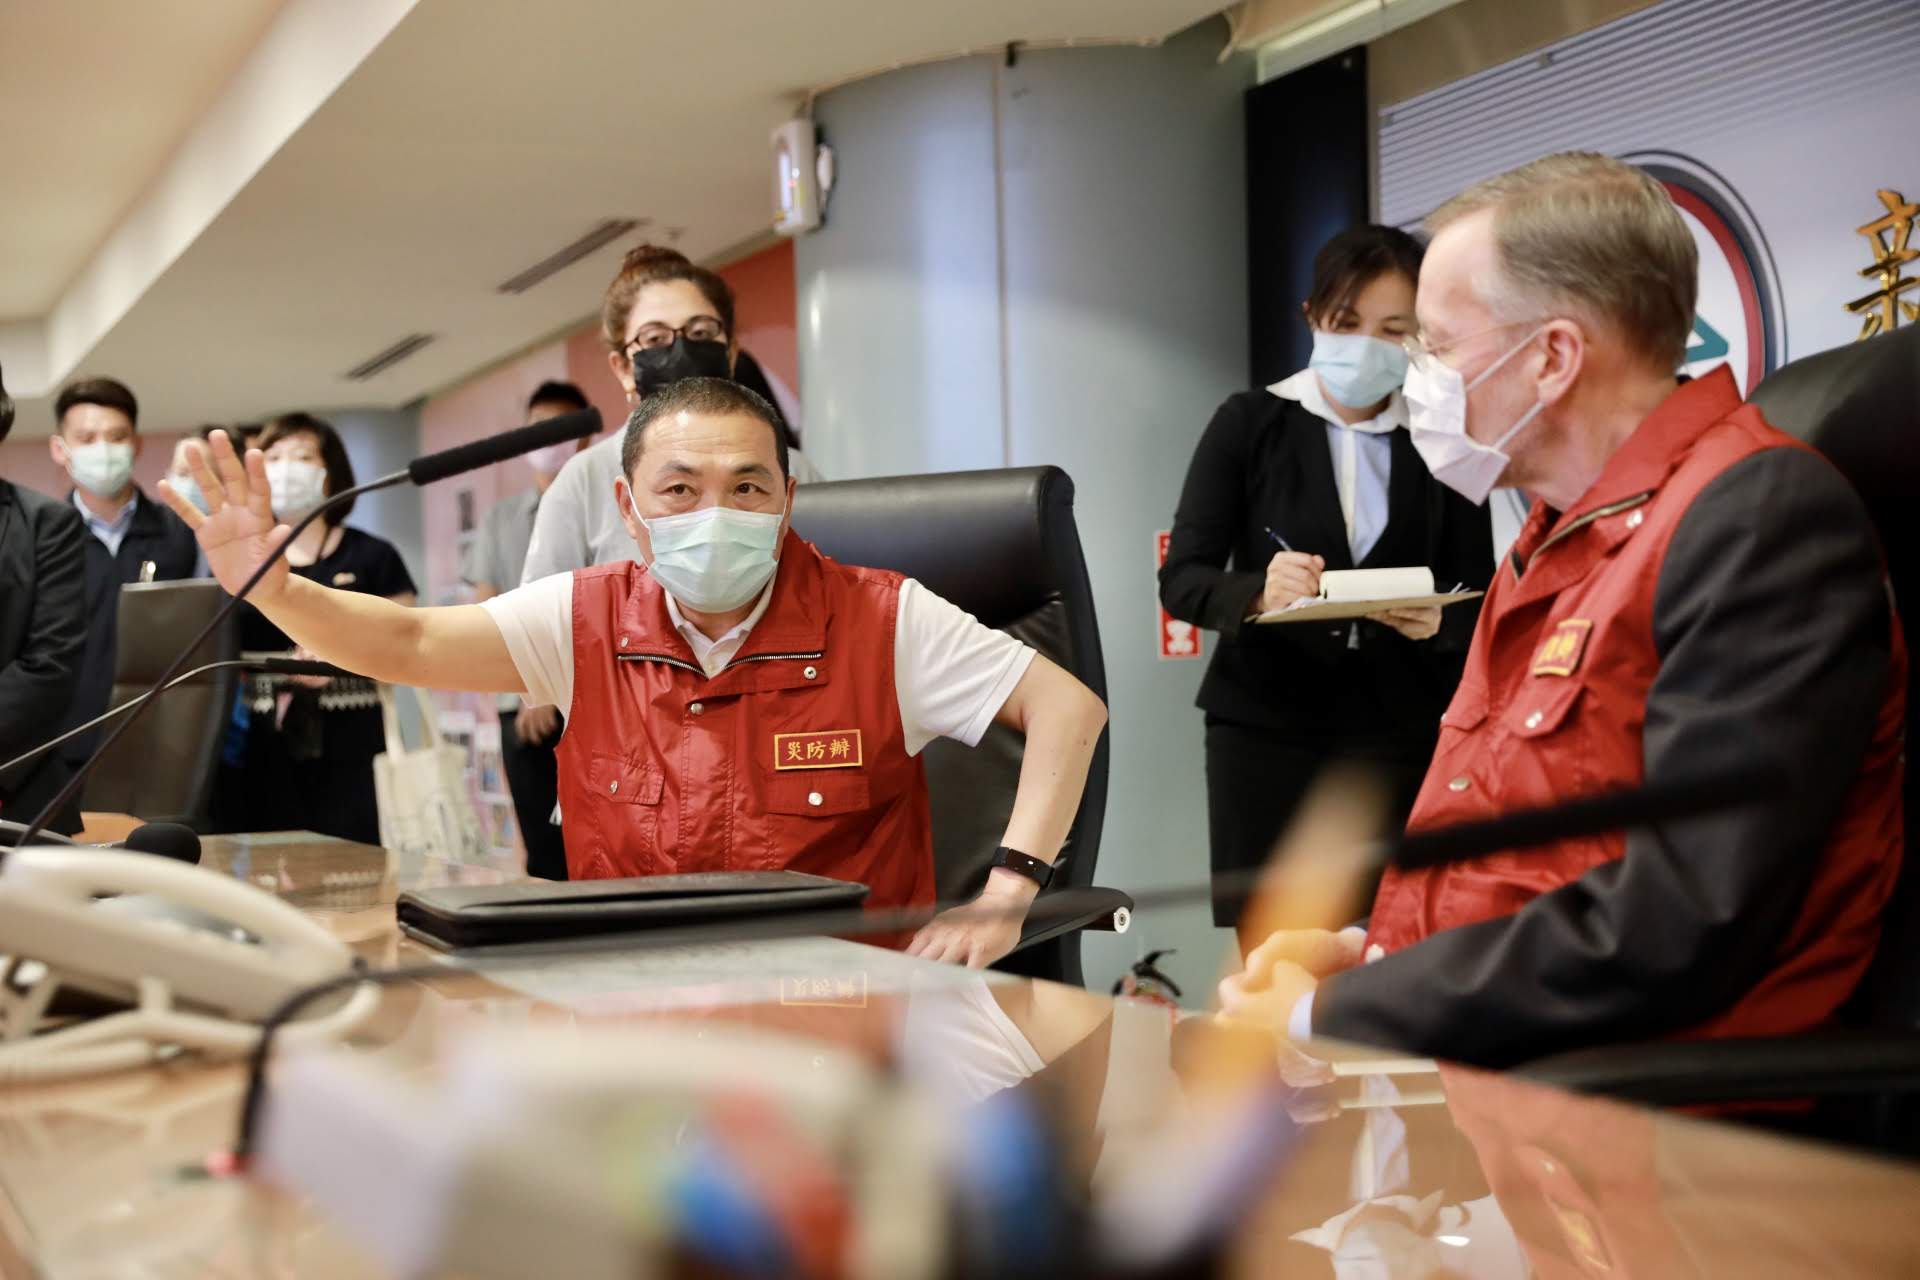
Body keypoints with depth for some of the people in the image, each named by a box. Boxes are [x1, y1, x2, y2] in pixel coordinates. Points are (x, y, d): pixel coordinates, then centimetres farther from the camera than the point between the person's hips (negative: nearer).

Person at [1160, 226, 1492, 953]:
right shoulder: (1248, 424, 0)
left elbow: (1481, 603, 4)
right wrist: (1257, 594, -24)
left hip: (1401, 734, 1)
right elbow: (1180, 579, -3)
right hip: (1265, 724, 0)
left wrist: (1437, 622, -19)